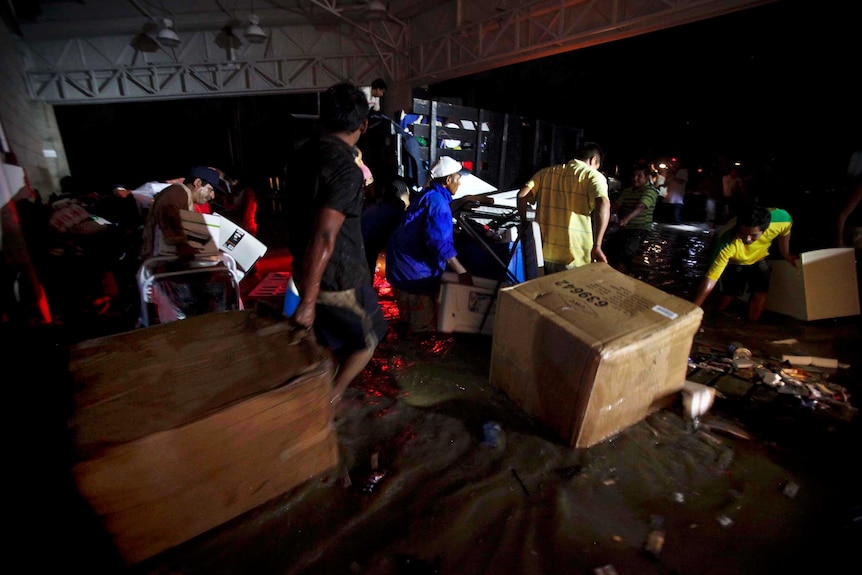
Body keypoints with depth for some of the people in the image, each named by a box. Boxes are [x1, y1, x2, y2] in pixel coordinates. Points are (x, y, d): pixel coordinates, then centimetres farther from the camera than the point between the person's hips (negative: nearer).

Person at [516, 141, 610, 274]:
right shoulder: (594, 176, 0)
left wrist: (524, 225, 11)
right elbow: (603, 204, -20)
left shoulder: (547, 172, 13)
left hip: (544, 254, 4)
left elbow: (522, 195, 0)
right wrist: (596, 247, -20)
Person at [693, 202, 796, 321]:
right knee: (723, 305, -5)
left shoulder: (781, 219, -36)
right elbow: (711, 278, -46)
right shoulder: (727, 242, -46)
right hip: (733, 262, -2)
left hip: (759, 260, 3)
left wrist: (786, 254, 8)